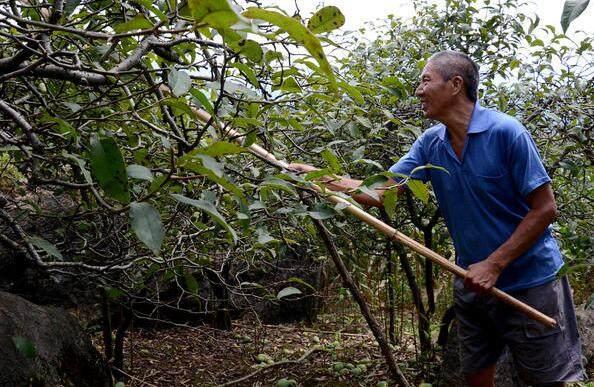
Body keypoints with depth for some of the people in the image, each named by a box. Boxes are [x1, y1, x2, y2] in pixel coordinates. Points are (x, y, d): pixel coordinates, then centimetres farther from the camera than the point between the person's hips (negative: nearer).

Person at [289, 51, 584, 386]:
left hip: (530, 282, -5)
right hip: (473, 282, 6)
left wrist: (494, 264, -20)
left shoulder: (505, 132, -19)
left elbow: (545, 209, -17)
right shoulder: (430, 143, -1)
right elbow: (381, 192, -3)